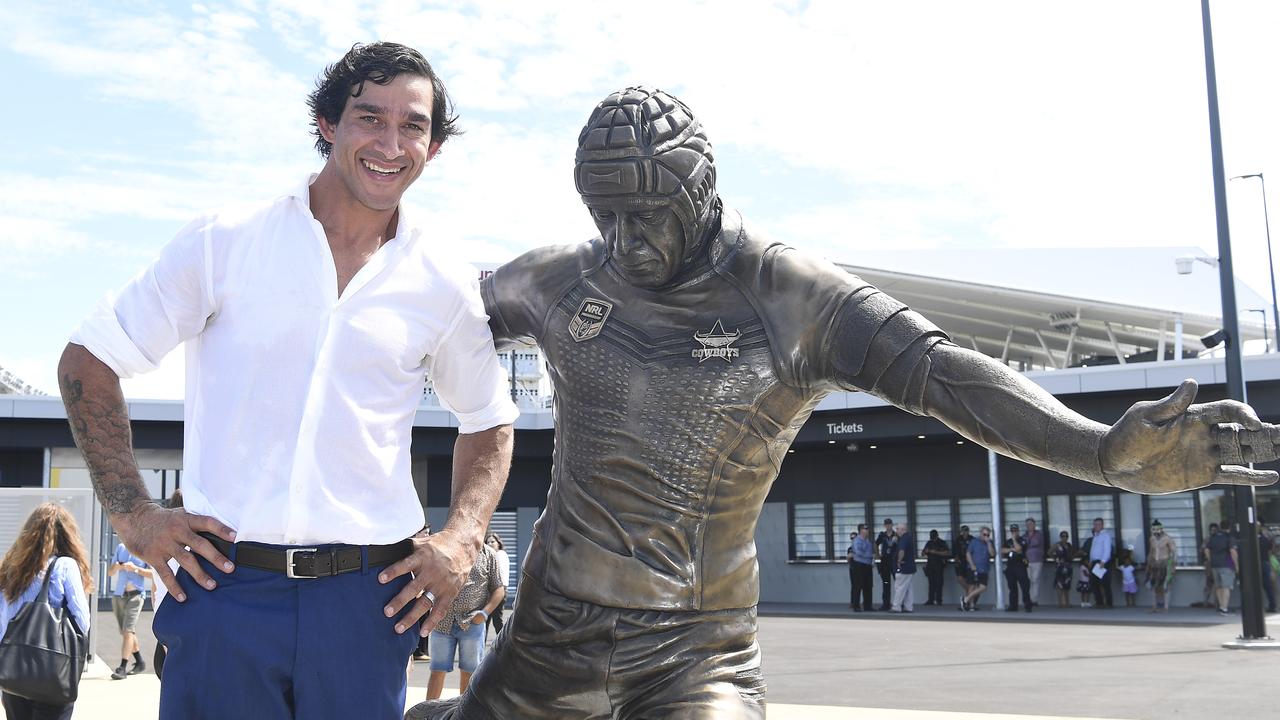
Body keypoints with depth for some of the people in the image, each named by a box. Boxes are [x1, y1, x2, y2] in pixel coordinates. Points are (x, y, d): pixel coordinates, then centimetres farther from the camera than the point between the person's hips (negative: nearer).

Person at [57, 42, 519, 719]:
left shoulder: (447, 285, 3)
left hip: (367, 600, 1)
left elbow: (488, 423, 17)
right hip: (226, 586, -1)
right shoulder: (224, 243, -1)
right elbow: (87, 361, 6)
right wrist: (132, 514, -2)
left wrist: (460, 543, 2)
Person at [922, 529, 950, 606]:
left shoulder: (942, 543, 1)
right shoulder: (929, 543, 16)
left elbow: (947, 553, -11)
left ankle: (938, 600, -5)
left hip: (939, 565, -4)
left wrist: (936, 552, -16)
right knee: (931, 583, 2)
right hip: (930, 564, 4)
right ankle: (931, 600, 3)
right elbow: (923, 553, 21)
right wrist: (926, 551, -2)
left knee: (938, 582, -7)